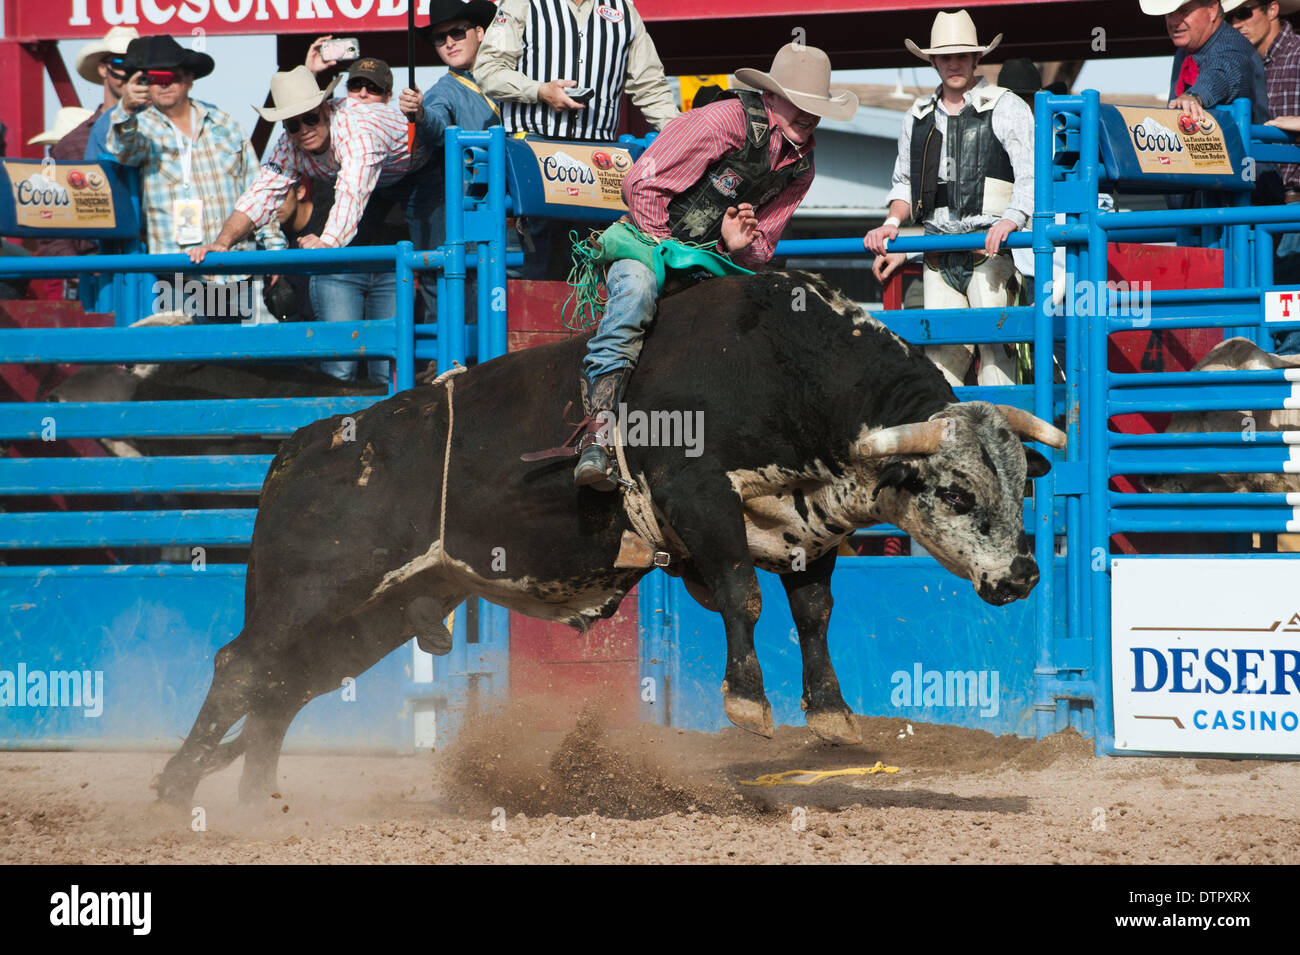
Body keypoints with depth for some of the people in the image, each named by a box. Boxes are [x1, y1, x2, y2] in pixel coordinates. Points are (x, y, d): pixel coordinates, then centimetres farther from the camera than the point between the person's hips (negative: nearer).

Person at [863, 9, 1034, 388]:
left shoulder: (1007, 108, 3)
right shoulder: (918, 116, 19)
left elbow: (1030, 176, -7)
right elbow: (904, 182, 26)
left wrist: (1009, 221, -23)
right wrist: (892, 223, 7)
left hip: (990, 248, -4)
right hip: (939, 253, 4)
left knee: (994, 346, -11)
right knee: (940, 349, -2)